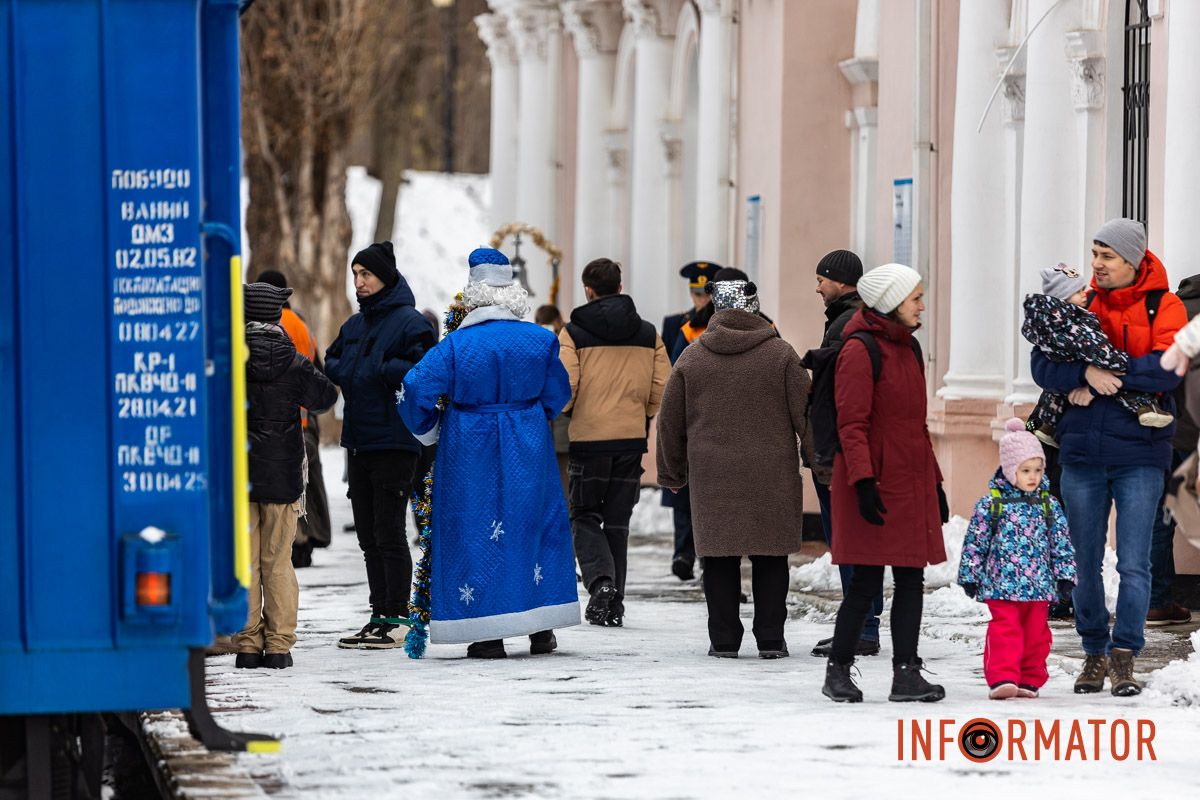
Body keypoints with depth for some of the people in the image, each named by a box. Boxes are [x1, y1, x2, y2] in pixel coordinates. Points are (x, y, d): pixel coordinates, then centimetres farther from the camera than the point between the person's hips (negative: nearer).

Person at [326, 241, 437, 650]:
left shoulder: (409, 322, -9)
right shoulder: (355, 325, 16)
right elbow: (332, 364, 20)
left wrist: (378, 370, -14)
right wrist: (340, 370, -1)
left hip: (394, 443, -8)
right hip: (358, 441, 8)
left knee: (389, 535, -6)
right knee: (368, 536, 11)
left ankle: (397, 619, -1)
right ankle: (380, 616, 18)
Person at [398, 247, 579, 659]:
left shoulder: (456, 345, -11)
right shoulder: (541, 340, -3)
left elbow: (416, 390, -14)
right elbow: (557, 394, 7)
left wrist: (429, 429, 5)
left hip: (470, 453, -2)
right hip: (527, 450, 2)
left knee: (475, 532, 4)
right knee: (535, 523, 14)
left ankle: (486, 635, 2)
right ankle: (541, 628, 16)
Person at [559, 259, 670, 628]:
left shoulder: (573, 333, -6)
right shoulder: (648, 334, 6)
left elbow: (563, 388, -12)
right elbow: (663, 389, 3)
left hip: (588, 437, -3)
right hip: (632, 437, 3)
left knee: (584, 515, 10)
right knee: (617, 520, 11)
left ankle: (600, 579, -15)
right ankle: (613, 606, 10)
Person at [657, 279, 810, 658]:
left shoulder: (692, 358, 4)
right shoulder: (780, 354, -1)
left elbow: (670, 421, 9)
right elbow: (806, 414, -1)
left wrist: (672, 472, 21)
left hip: (712, 476, 1)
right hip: (772, 475, -1)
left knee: (720, 556, 5)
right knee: (770, 556, 6)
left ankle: (724, 638, 6)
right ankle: (770, 638, 5)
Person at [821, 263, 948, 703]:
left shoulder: (908, 348, 16)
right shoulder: (860, 350, -10)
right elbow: (852, 425, -14)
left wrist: (935, 483, 21)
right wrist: (864, 482, -21)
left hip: (912, 484, 8)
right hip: (877, 486, -8)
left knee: (911, 580, 4)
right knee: (867, 582, -5)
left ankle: (906, 674, 5)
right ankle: (838, 671, 7)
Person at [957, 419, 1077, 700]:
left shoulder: (1049, 505, 6)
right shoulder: (991, 504, -3)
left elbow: (1061, 542, 10)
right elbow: (975, 541, 1)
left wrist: (1065, 574, 5)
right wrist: (970, 576, 0)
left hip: (1039, 585, 3)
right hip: (1002, 584, -3)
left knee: (1036, 634, 8)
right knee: (1004, 632, -10)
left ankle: (1029, 680, 17)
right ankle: (1002, 678, -13)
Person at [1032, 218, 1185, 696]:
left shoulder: (1163, 307, -1)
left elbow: (1169, 368, -16)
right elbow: (1043, 365, -3)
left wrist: (1108, 376, -18)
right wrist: (1085, 372, -21)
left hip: (1139, 455, -3)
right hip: (1082, 454, 3)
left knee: (1133, 565, -5)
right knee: (1086, 564, 9)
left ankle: (1124, 657, 2)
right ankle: (1094, 654, 21)